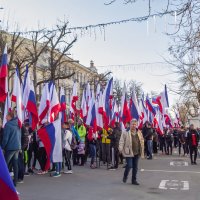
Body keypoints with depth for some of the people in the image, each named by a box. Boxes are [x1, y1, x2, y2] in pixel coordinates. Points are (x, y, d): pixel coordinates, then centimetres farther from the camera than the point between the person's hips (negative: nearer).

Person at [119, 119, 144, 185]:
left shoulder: (139, 132, 11)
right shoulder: (125, 132, -5)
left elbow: (141, 141, 17)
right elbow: (122, 141, -7)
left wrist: (141, 151, 13)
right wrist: (120, 149, -17)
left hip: (137, 152, 5)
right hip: (129, 152, -5)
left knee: (135, 167, 9)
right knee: (129, 165, -7)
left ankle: (134, 180, 21)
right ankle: (125, 176, 20)